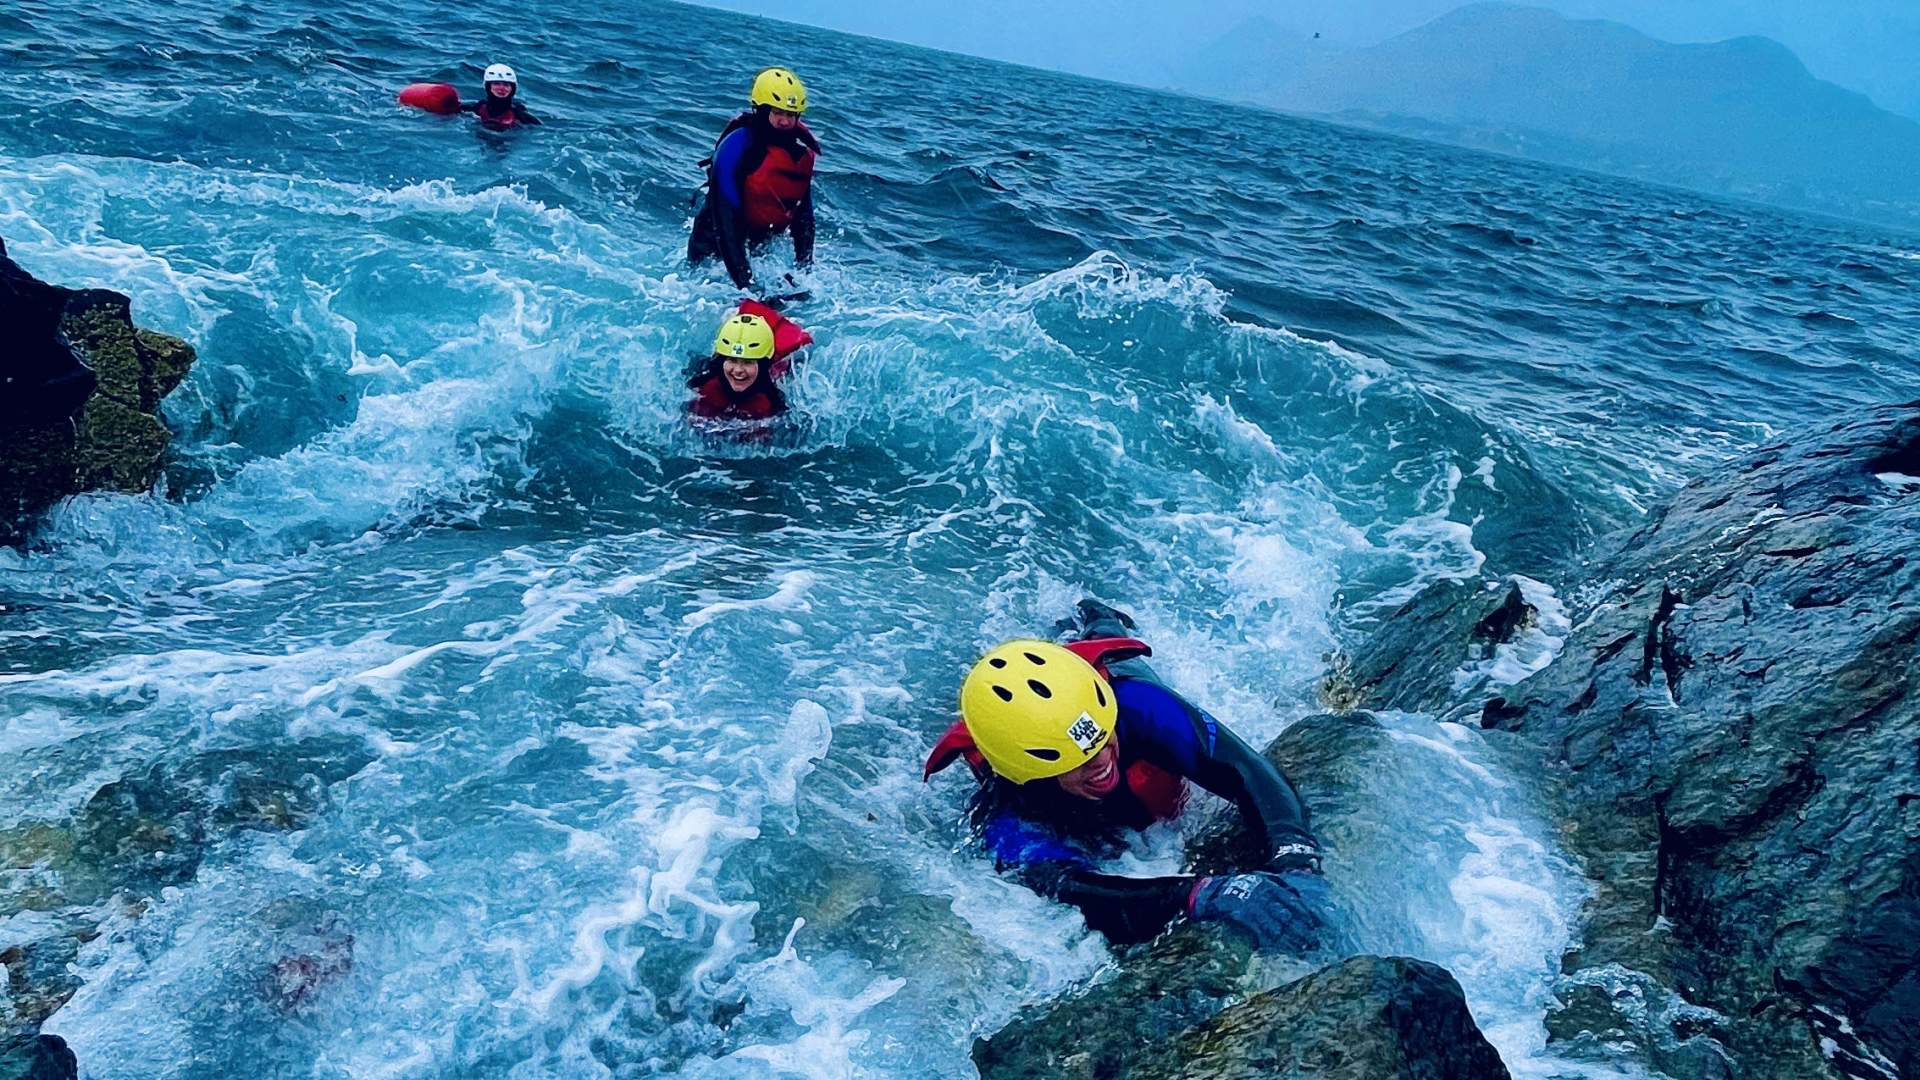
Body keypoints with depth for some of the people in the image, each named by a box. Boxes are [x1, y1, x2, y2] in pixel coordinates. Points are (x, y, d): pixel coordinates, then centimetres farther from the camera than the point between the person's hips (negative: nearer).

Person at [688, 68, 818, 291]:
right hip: (715, 249, -5)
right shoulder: (737, 145, -22)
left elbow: (804, 214, 6)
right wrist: (745, 282, -32)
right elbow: (725, 216, -27)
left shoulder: (802, 151, -3)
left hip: (762, 248, 5)